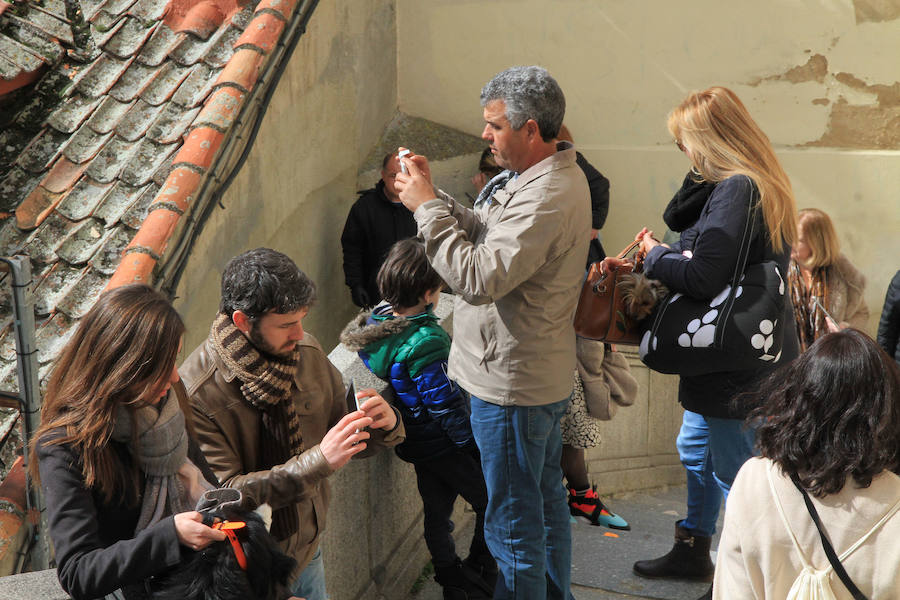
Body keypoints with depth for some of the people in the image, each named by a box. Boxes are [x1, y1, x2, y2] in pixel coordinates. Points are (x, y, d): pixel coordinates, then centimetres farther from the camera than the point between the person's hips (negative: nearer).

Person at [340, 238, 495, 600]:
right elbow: (446, 404, -25)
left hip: (415, 443, 8)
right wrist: (471, 442, -12)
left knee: (436, 510, 21)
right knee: (491, 503, 13)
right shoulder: (426, 341, -30)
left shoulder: (374, 323, -5)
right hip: (445, 445, -8)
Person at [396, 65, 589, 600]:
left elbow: (478, 277, -31)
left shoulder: (546, 198, -26)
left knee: (514, 521, 3)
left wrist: (427, 208, -22)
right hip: (544, 375, 11)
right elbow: (487, 233, 13)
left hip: (512, 384, -11)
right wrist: (434, 196, 0)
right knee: (547, 500, 25)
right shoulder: (553, 175, 9)